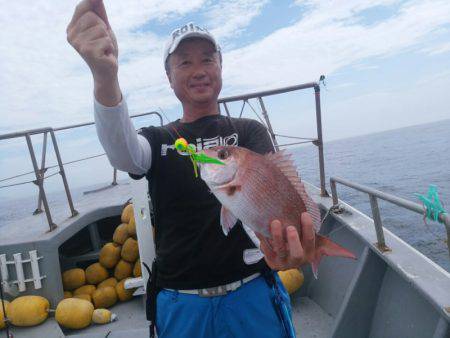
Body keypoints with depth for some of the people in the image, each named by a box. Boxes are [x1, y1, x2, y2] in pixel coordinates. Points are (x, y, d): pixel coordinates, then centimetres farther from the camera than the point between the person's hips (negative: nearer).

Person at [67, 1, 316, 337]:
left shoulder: (250, 131, 1)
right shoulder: (158, 140, 4)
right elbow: (123, 155, -19)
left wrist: (279, 241, -40)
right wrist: (105, 77, -38)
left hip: (251, 293, -1)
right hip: (179, 305, 2)